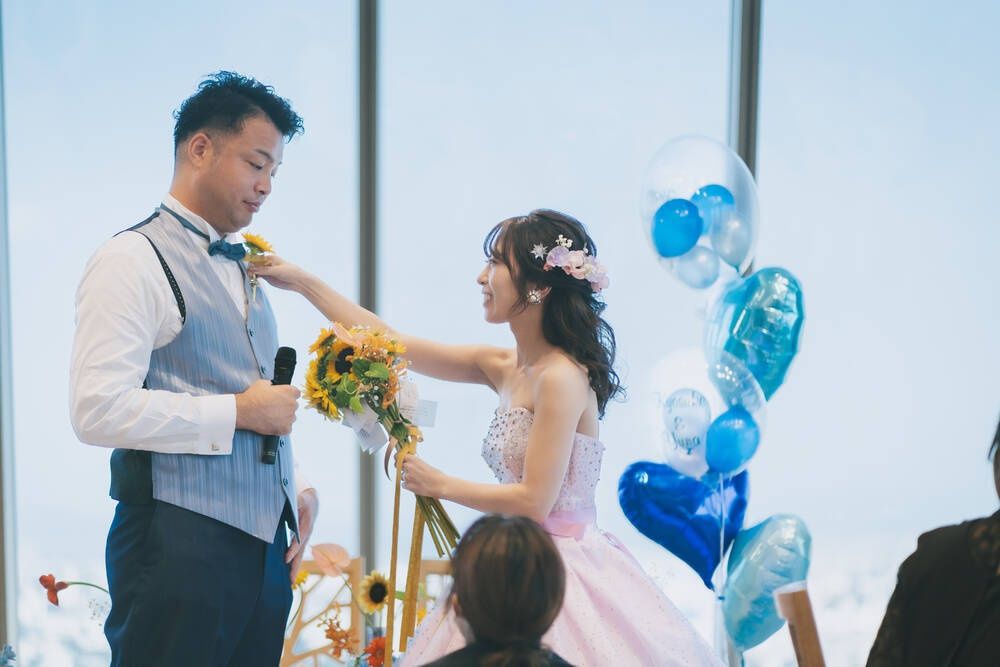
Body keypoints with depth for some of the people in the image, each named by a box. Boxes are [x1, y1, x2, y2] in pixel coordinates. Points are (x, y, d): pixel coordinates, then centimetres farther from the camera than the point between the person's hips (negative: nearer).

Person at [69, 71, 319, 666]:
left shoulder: (244, 270, 19)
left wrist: (298, 489, 12)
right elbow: (100, 410, -19)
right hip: (180, 545, -7)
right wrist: (238, 412, -15)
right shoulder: (132, 261, -8)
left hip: (264, 543, 8)